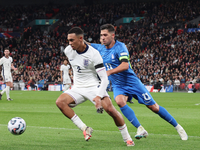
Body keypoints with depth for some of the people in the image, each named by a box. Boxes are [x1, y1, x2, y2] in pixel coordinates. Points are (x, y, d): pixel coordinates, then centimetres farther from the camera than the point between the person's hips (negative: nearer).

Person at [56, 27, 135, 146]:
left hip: (94, 86, -5)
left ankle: (127, 138, -3)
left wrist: (99, 96, -33)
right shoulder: (68, 51, -4)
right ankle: (84, 129, -18)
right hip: (78, 88, 5)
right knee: (60, 102, -22)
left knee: (111, 109, -23)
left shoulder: (93, 54, -19)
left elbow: (104, 79, -20)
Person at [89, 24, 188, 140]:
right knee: (119, 101, -30)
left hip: (132, 82, -4)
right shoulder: (100, 48, 2)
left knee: (154, 107, 0)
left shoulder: (120, 47, -17)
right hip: (118, 86, 4)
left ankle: (178, 127, 18)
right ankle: (140, 129, -23)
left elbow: (125, 65, -29)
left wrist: (109, 72, -36)